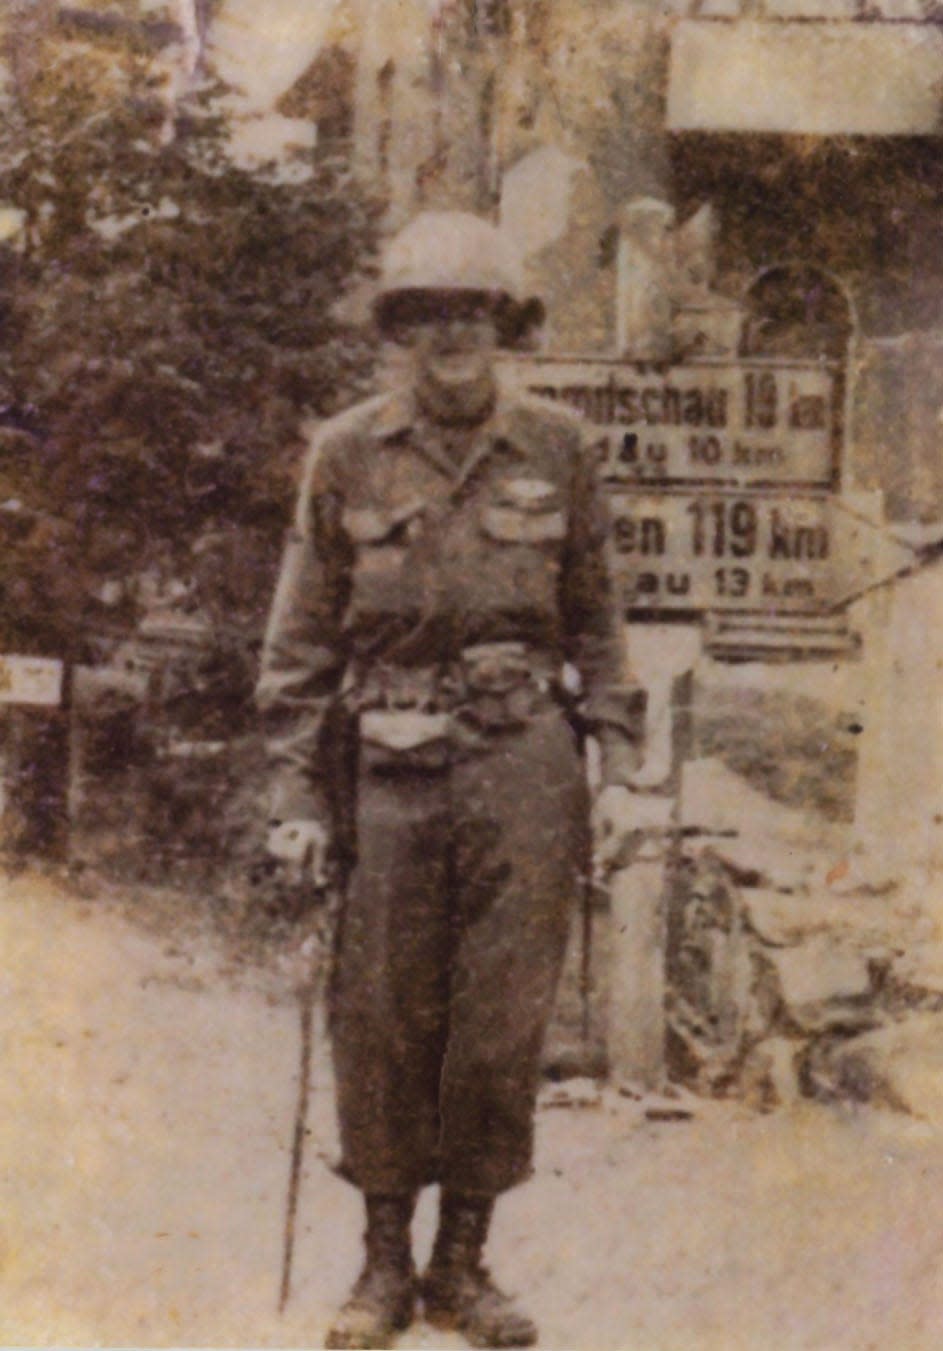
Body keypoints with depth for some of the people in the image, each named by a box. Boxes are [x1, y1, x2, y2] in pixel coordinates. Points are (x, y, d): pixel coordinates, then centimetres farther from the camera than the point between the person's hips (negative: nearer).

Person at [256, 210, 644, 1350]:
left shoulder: (554, 449, 7)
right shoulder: (346, 456, 4)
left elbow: (594, 621, 12)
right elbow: (301, 639, 6)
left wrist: (616, 764, 4)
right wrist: (298, 794, 0)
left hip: (525, 762, 1)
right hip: (390, 769, 0)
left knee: (505, 1019, 2)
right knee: (384, 1022, 3)